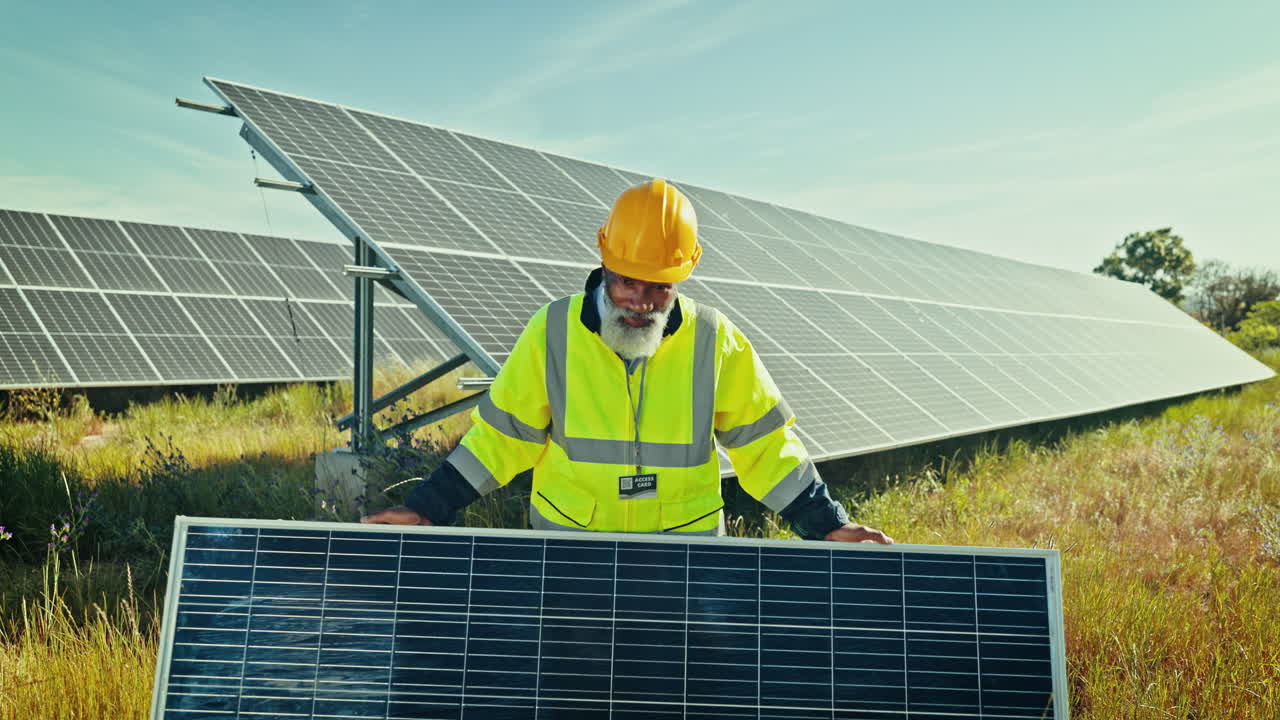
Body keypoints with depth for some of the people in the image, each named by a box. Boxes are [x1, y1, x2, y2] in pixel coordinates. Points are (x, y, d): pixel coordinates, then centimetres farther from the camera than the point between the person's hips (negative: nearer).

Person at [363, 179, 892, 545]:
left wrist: (827, 524, -3)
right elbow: (502, 433, 0)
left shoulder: (715, 342, -8)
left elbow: (765, 444, 0)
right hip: (569, 554, 0)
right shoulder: (553, 332, -9)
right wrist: (427, 507, -3)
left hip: (685, 544, 0)